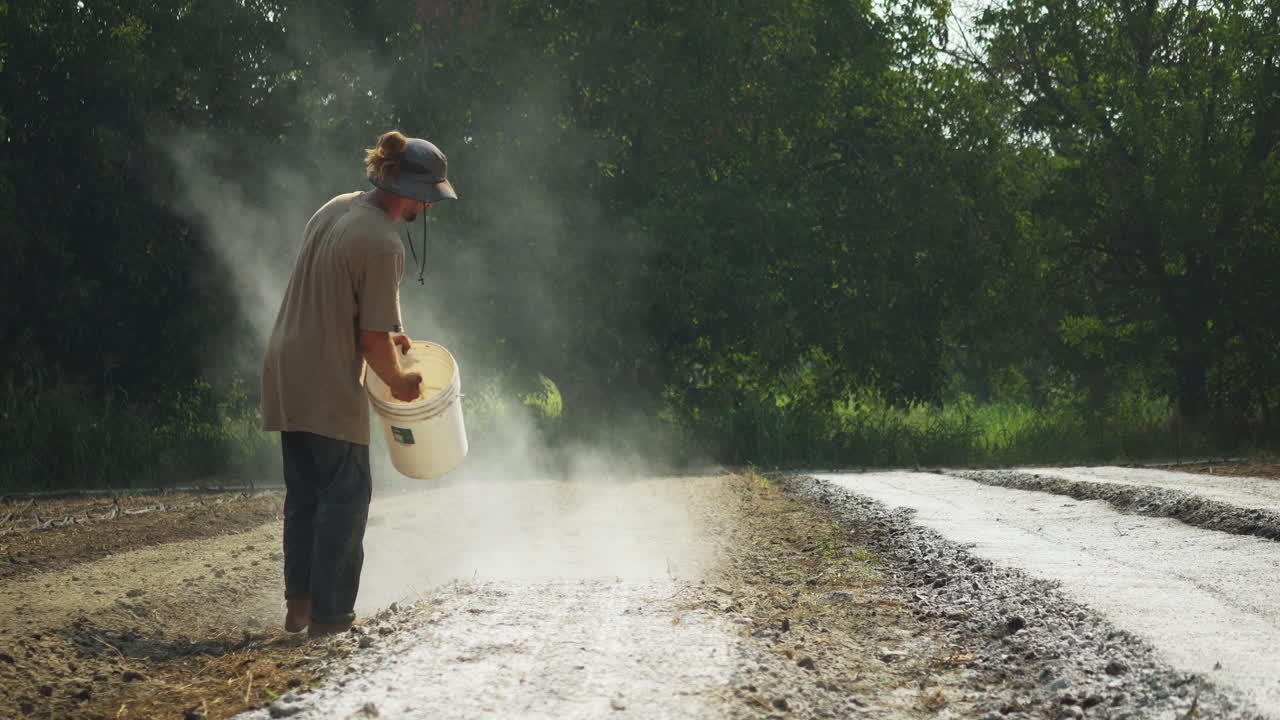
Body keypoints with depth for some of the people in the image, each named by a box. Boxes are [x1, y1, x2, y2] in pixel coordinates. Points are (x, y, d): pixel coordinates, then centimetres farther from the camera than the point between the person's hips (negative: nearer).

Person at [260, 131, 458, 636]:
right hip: (329, 386, -9)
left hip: (286, 374, 9)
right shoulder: (382, 245, -20)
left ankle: (299, 603, 20)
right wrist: (398, 382, 1)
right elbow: (373, 340, -17)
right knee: (345, 496, 0)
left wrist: (387, 332, 20)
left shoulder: (337, 208, 7)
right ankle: (330, 614, 2)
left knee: (303, 493, 16)